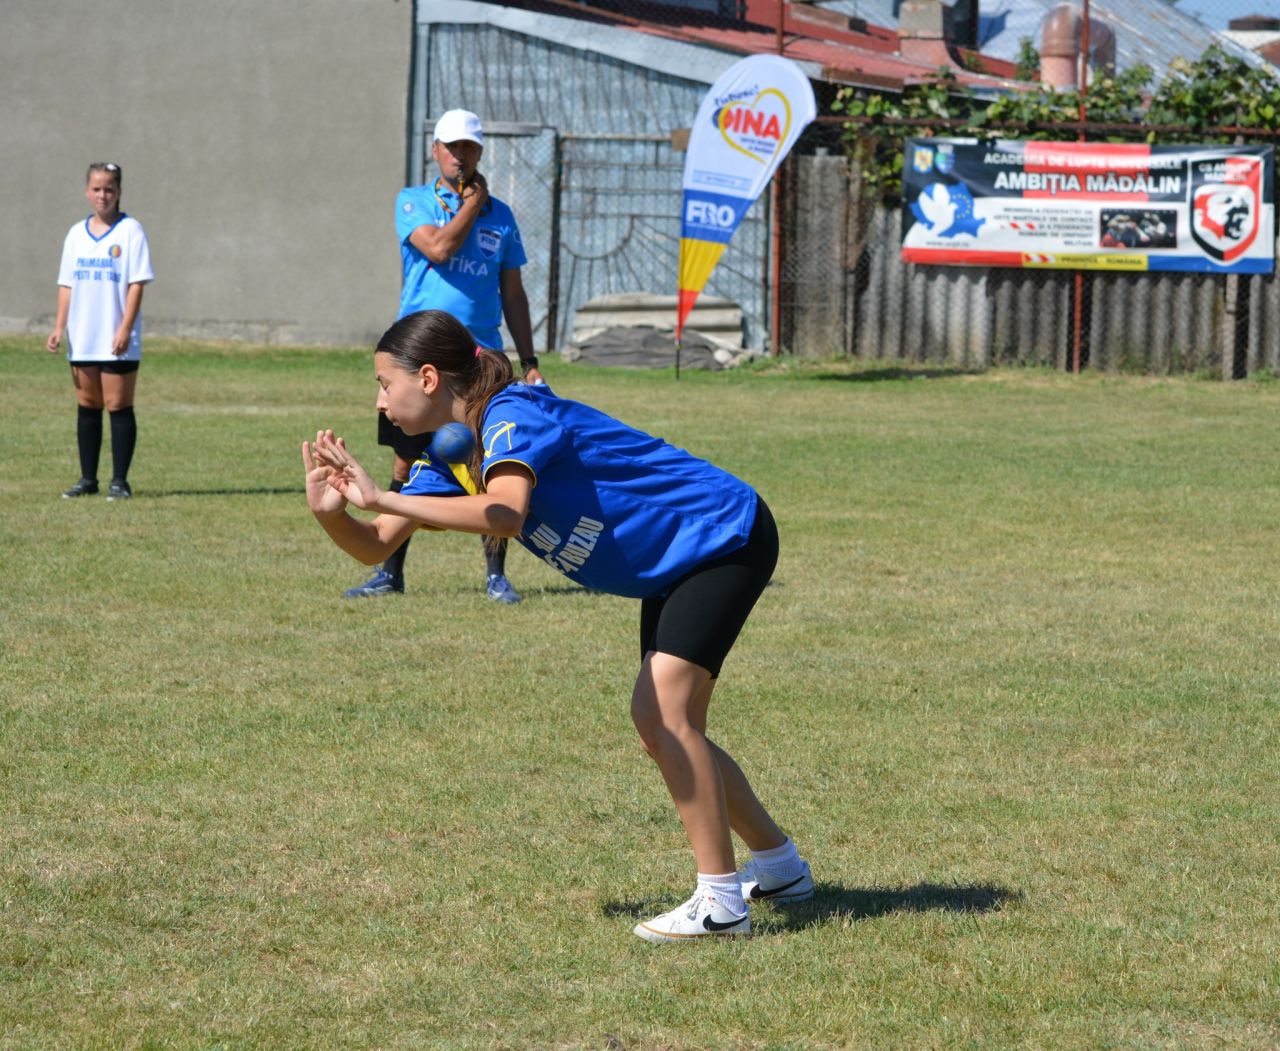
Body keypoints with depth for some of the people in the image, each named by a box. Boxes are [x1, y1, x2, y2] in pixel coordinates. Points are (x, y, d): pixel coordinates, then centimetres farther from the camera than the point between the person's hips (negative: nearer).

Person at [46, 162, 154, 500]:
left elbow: (137, 283, -9)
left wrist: (125, 329, -16)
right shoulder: (76, 234, 11)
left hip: (116, 341, -5)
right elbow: (66, 284, 12)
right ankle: (88, 479, 15)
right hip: (82, 340, 5)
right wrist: (59, 327, 3)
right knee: (87, 406, 9)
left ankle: (119, 481, 1)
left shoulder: (130, 231, -4)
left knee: (118, 407, -3)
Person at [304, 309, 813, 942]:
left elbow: (506, 514, -46)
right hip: (674, 566, 10)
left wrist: (383, 498, -46)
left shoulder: (512, 415, -27)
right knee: (657, 722, 13)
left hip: (725, 534, -10)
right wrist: (331, 513, -24)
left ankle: (720, 902, -13)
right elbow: (376, 547, -2)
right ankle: (779, 866, 30)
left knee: (666, 712, -19)